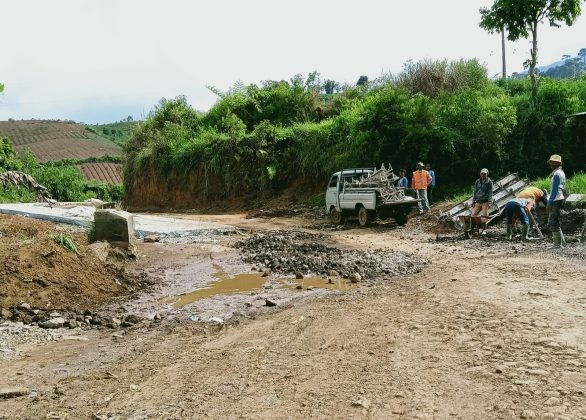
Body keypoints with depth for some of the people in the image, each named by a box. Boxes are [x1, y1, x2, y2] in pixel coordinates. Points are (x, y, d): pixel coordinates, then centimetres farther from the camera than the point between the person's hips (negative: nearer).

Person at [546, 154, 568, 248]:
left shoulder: (557, 174, -14)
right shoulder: (561, 172, 17)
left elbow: (555, 190, -18)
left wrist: (549, 203, -18)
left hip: (556, 200, -10)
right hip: (560, 199, 10)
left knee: (553, 223, -7)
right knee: (552, 222, 15)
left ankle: (558, 244, -4)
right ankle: (562, 242, 20)